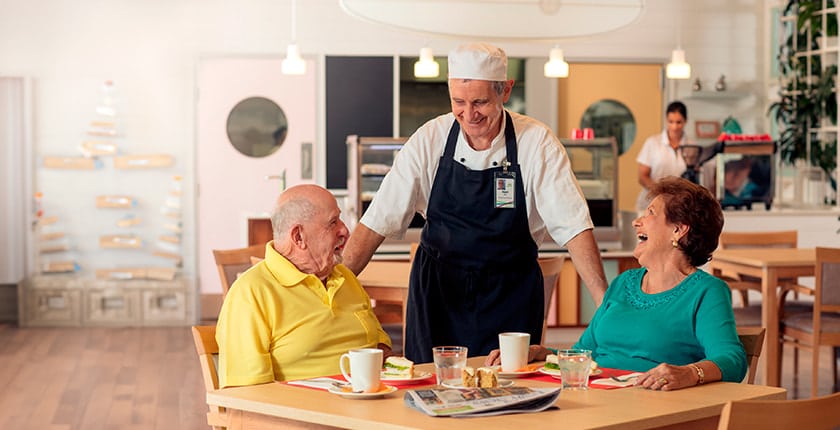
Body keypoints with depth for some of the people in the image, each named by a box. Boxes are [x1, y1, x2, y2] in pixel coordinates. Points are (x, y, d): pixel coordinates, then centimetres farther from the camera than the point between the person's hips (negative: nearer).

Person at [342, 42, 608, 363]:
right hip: (437, 288, 1)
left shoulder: (537, 143, -12)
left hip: (509, 294, -1)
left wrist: (608, 306, -23)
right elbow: (377, 222, -8)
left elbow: (573, 227, -14)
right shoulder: (429, 140, -8)